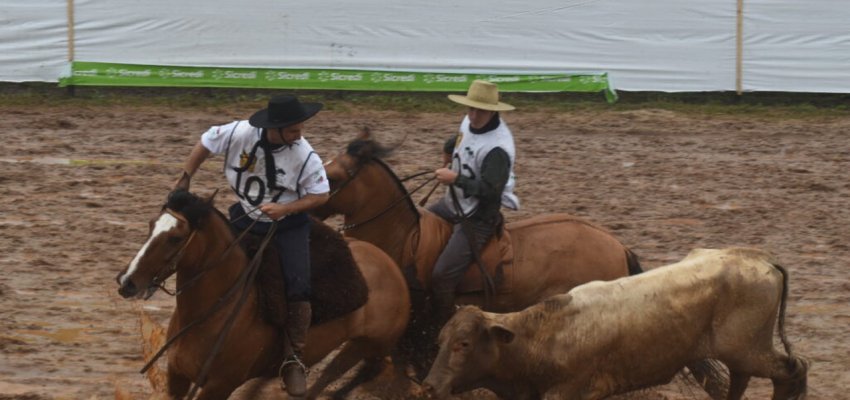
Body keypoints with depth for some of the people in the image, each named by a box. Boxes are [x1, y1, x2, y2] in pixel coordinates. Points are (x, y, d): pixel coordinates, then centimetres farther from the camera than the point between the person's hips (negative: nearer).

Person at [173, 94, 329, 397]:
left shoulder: (305, 155, -22)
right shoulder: (240, 134, -20)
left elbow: (321, 195, -13)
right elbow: (205, 145, -1)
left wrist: (285, 208, -27)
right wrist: (184, 180, -2)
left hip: (288, 223, -2)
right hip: (245, 219, 2)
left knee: (298, 289, -17)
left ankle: (293, 360, -1)